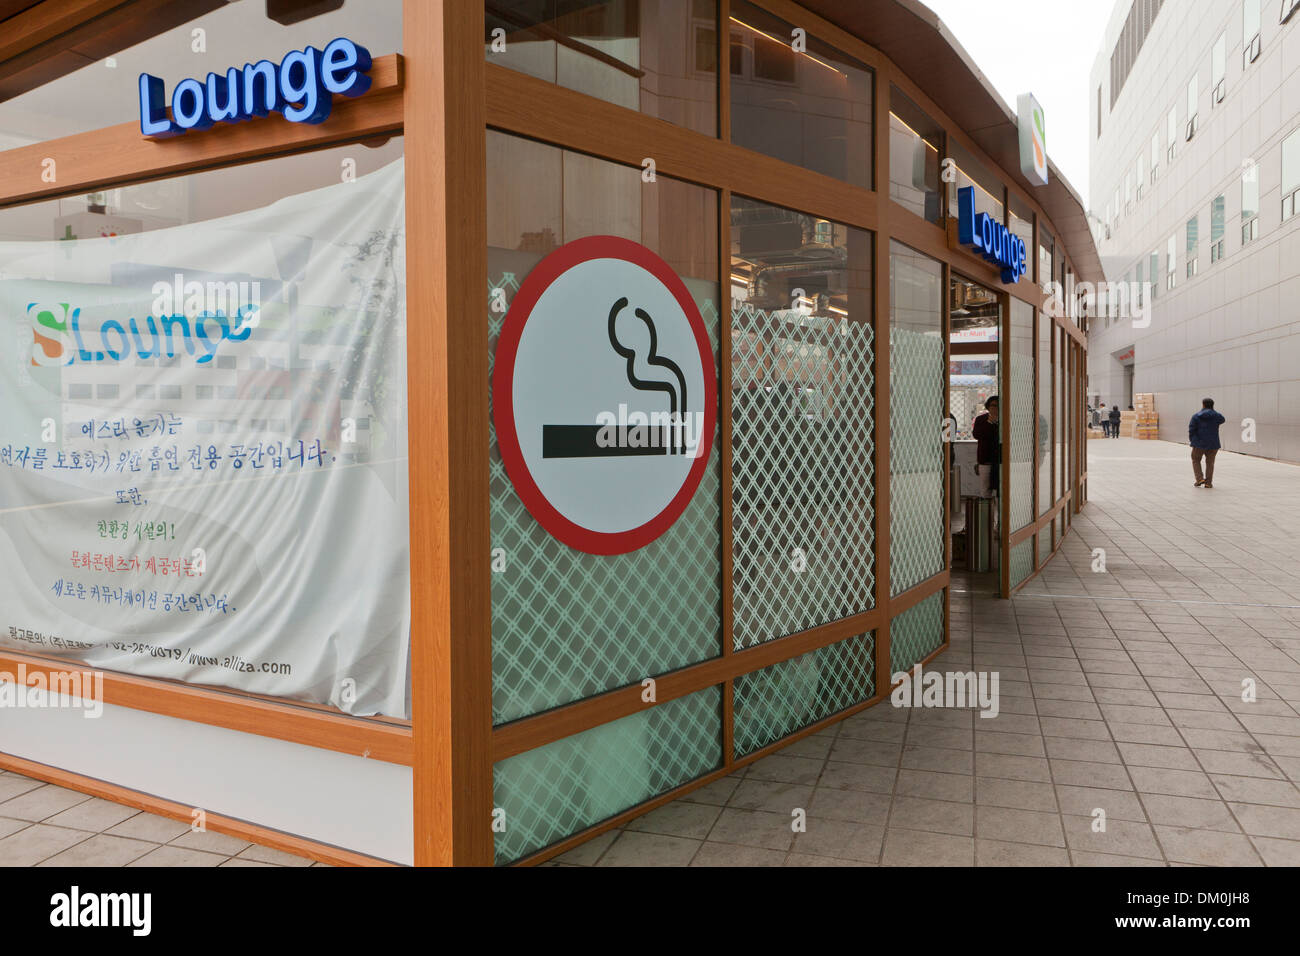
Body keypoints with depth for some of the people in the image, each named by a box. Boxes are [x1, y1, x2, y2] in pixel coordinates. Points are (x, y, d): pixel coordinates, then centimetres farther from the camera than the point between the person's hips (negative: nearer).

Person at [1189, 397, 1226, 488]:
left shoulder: (1196, 416, -6)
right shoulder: (1217, 416, -1)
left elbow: (1191, 429, -6)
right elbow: (1222, 420, 22)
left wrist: (1191, 440, 9)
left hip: (1199, 443, -2)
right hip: (1213, 444, 2)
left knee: (1196, 460, 16)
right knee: (1210, 463, 12)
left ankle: (1199, 478, 1)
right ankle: (1208, 482, 9)